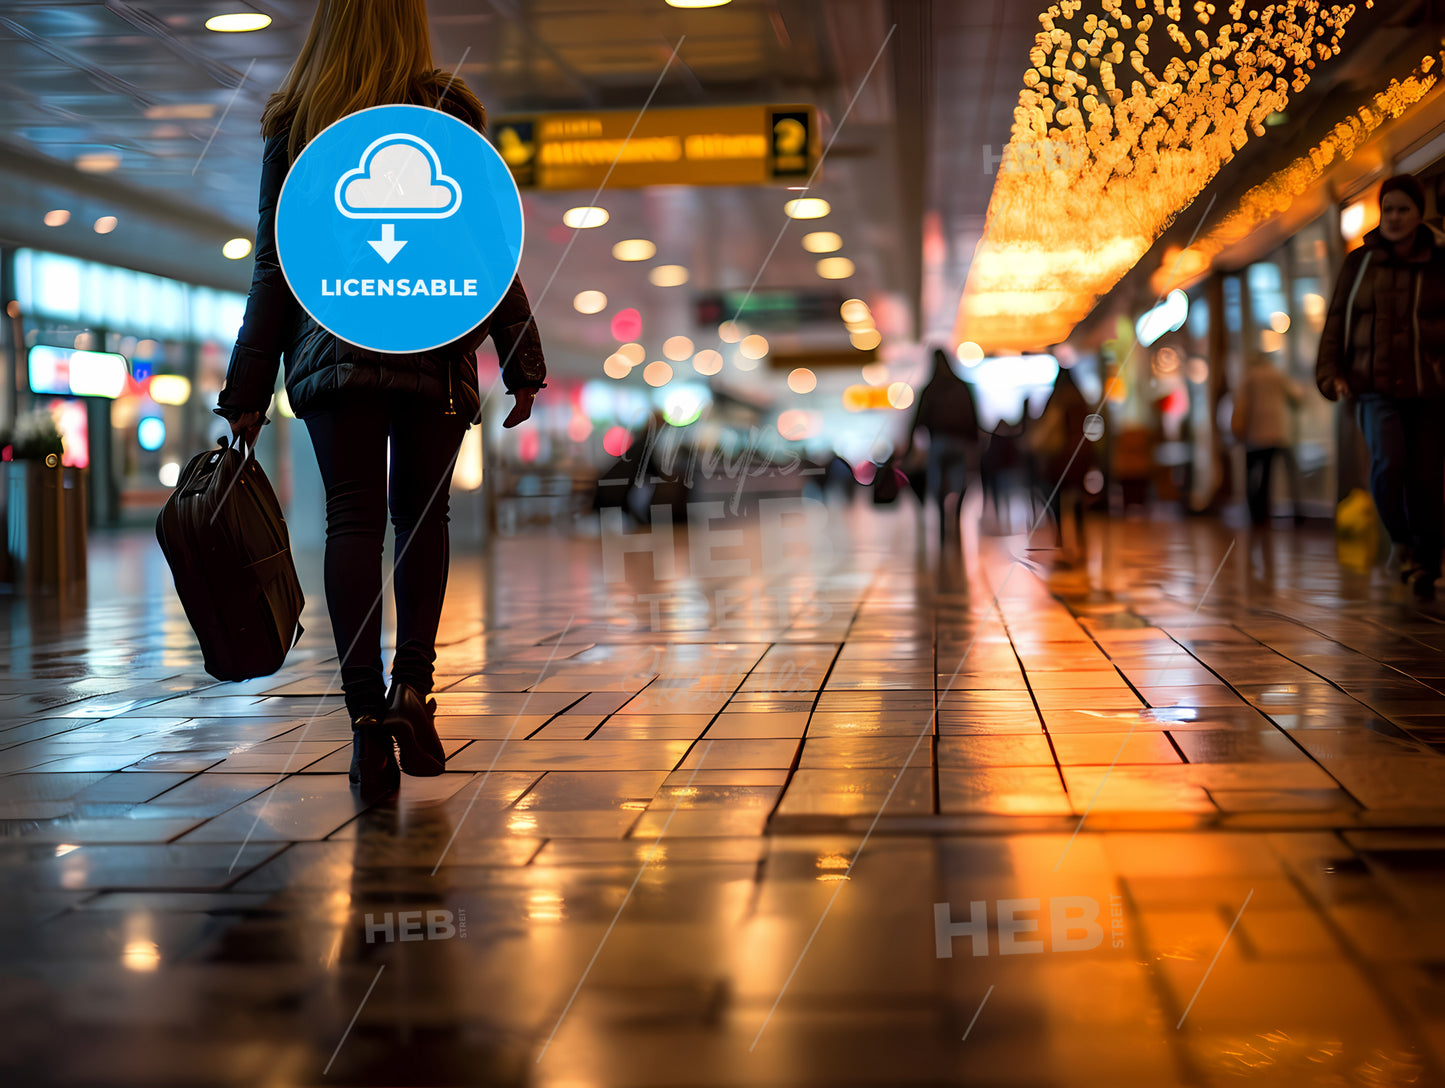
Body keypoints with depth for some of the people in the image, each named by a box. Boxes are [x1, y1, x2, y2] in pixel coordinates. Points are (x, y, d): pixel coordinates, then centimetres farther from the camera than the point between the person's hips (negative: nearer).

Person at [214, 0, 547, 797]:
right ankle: (413, 687, 1)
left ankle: (367, 712, -9)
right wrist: (522, 363, 3)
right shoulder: (449, 115, 3)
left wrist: (248, 392, 7)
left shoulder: (294, 125, 7)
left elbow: (274, 267, 5)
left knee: (353, 520, -1)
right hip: (435, 348, 0)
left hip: (331, 347, 1)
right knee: (422, 514, 12)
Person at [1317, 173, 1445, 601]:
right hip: (1376, 388, 0)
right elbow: (1336, 321, 12)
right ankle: (1401, 542, -3)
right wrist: (1331, 373, 1)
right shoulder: (1361, 262, 8)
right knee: (1388, 460, -26)